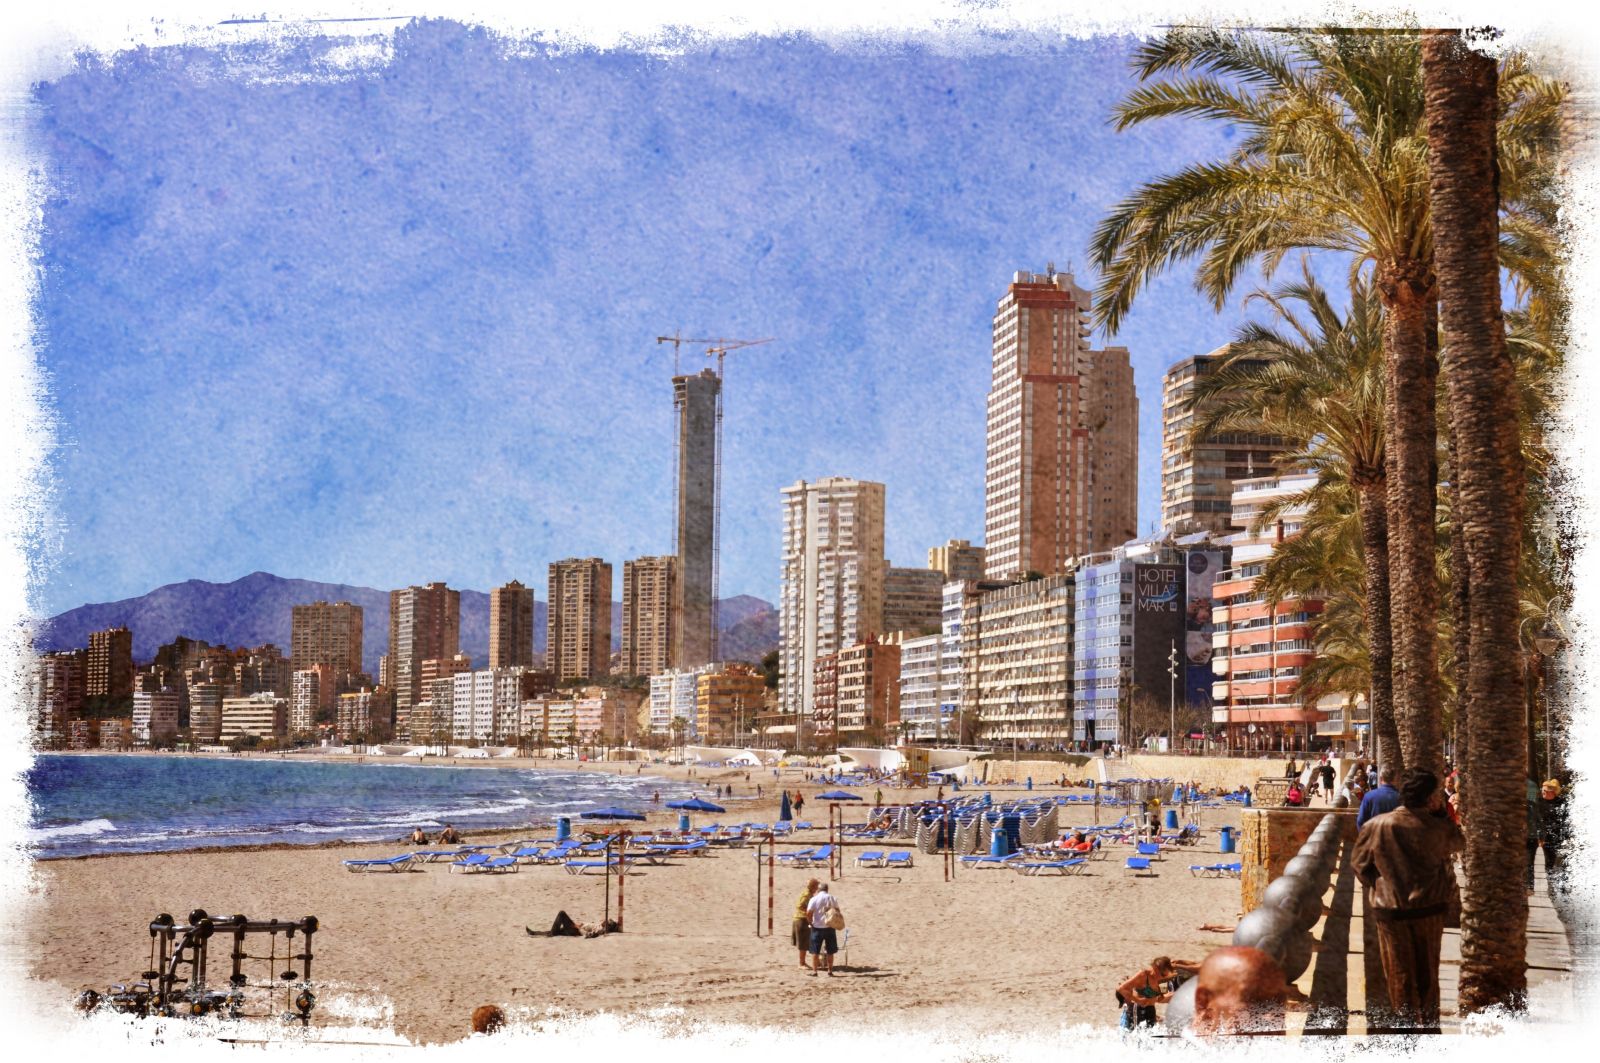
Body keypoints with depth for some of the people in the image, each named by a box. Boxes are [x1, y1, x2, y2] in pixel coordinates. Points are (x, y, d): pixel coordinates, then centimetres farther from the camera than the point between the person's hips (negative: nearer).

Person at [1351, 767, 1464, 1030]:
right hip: (1430, 909, 1)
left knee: (1400, 974, 11)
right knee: (1428, 972, 17)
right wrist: (1441, 812, 5)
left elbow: (1361, 866, -3)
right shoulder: (1438, 828, -13)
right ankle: (1428, 1024, 26)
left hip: (1391, 910, -1)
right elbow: (1457, 842, 10)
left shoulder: (1376, 826, -13)